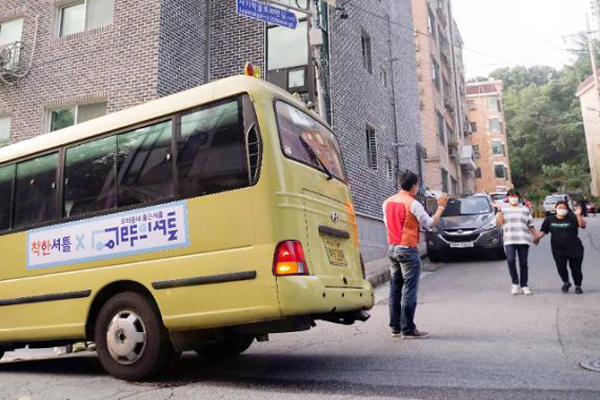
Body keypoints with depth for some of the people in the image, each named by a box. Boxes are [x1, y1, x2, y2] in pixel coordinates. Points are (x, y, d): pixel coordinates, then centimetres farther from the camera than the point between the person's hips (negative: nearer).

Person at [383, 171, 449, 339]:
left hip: (392, 248, 7)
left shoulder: (387, 202, 8)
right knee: (409, 289, -3)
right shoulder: (412, 203, -13)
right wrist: (441, 206, 3)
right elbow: (430, 223, -9)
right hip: (408, 250, -7)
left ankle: (396, 327, 16)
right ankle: (408, 329, -1)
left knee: (395, 289, 11)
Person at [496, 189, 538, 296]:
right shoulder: (503, 208, 12)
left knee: (523, 263, 1)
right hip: (509, 240, -2)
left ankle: (524, 285, 11)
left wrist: (536, 236, 11)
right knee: (511, 260, -18)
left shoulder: (524, 209, 16)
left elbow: (531, 225, 16)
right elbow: (500, 221, -1)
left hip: (524, 240, 2)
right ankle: (515, 283, -4)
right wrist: (499, 210, -11)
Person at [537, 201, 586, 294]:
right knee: (561, 267, -3)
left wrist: (578, 215, -34)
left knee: (576, 268, 5)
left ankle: (578, 286, 23)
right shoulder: (549, 219, 6)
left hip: (574, 249, -2)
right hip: (558, 249, 2)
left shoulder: (572, 218, -4)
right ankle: (566, 282, 24)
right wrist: (538, 237, -6)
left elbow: (582, 224, -19)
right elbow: (543, 231, 10)